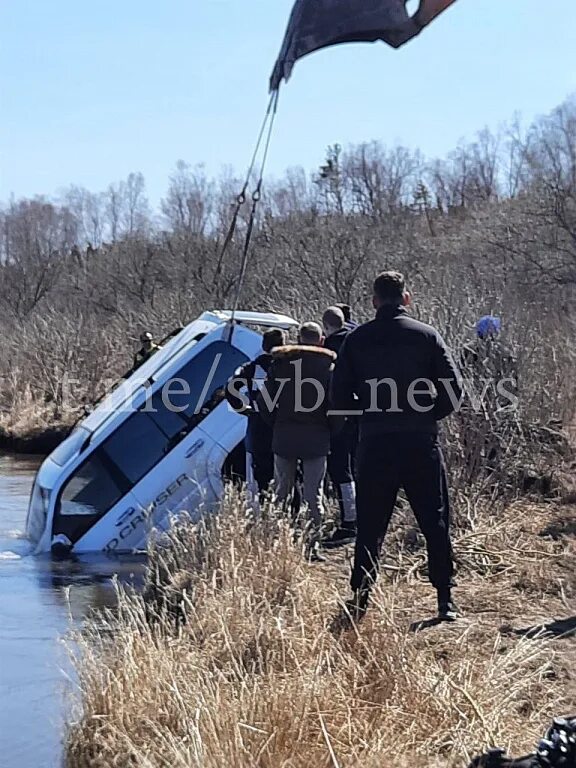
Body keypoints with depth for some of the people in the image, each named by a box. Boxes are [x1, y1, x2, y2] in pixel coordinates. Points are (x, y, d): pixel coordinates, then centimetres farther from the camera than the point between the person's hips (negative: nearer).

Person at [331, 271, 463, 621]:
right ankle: (446, 599, 7)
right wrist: (429, 415, 11)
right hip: (421, 444, -1)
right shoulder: (427, 335, -1)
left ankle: (360, 598, 11)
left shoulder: (356, 340, 3)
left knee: (370, 526, 10)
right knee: (436, 523, 7)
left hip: (374, 445, 1)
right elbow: (453, 388, -4)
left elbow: (340, 396, 2)